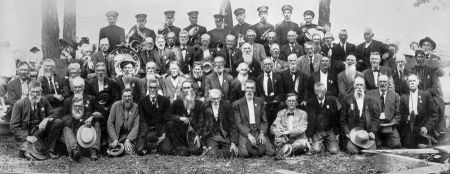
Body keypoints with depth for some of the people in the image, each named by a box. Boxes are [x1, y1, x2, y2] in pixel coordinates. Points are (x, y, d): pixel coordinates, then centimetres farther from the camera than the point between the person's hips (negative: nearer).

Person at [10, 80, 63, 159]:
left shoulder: (43, 101, 1)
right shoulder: (19, 104, -10)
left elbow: (54, 114, 5)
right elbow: (13, 127, -11)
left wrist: (46, 119, -19)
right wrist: (27, 137, -24)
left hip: (41, 130, 5)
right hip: (25, 134, -4)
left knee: (58, 122, -18)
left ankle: (50, 150, -12)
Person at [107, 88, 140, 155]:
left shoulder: (136, 107, -5)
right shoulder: (116, 105, -5)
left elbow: (136, 126, -6)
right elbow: (110, 124, -4)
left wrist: (128, 139, -17)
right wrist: (114, 139, -13)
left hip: (129, 135, 0)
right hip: (115, 135, 0)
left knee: (129, 151, -23)